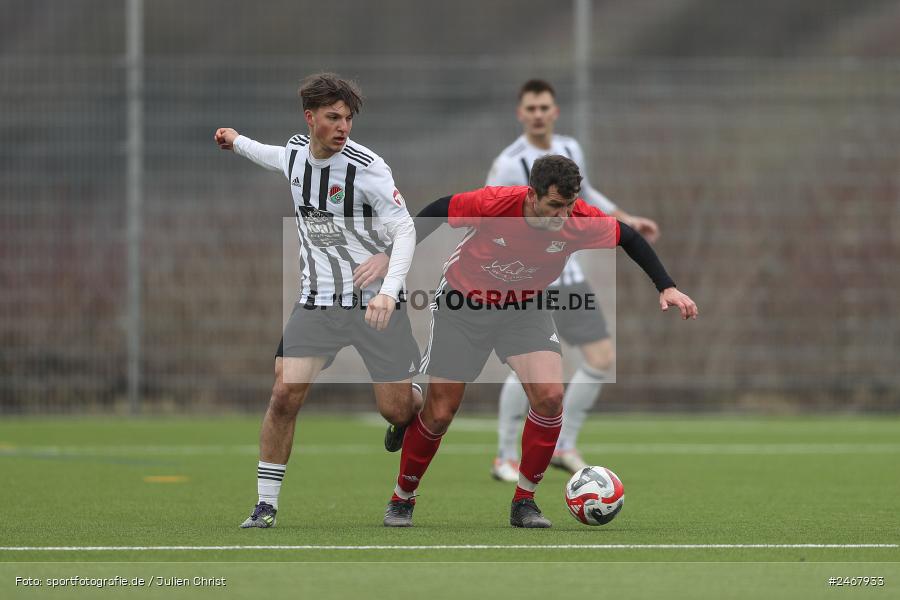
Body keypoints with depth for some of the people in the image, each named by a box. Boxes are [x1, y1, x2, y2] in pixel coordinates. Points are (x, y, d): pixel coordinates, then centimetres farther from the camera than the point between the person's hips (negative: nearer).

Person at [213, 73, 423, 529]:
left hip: (374, 301, -4)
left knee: (397, 409, -2)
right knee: (285, 395, -12)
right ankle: (266, 504, -3)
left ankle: (410, 417, 38)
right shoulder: (295, 151, 2)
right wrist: (238, 143, 45)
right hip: (317, 301, 4)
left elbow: (404, 230, -16)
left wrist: (389, 290, -29)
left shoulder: (367, 167, -15)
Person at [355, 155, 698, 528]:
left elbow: (629, 239, -6)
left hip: (524, 308, 2)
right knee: (439, 413, -1)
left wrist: (667, 288, -10)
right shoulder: (493, 204, -31)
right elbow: (437, 211, -14)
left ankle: (524, 502, -4)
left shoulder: (583, 221, -24)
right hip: (463, 302, -2)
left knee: (549, 396, -20)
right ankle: (402, 498, 24)